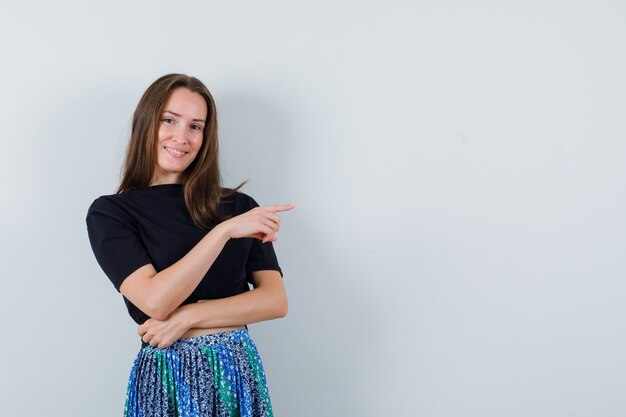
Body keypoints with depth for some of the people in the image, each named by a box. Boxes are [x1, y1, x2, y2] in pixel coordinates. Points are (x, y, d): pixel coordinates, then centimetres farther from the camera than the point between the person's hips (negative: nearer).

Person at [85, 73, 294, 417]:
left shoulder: (239, 206, 2)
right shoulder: (109, 213, -5)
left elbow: (276, 301, -4)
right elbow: (154, 300, -17)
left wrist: (188, 316, -15)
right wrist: (225, 230, -22)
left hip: (240, 372, 2)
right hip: (166, 377, -2)